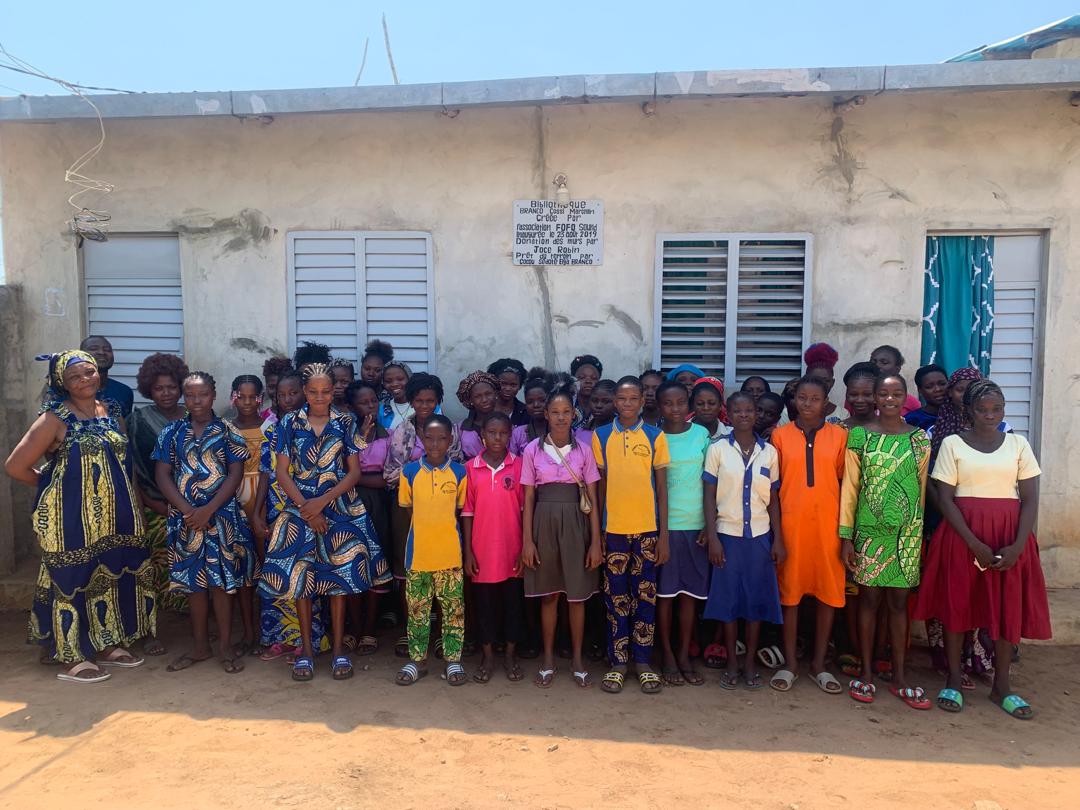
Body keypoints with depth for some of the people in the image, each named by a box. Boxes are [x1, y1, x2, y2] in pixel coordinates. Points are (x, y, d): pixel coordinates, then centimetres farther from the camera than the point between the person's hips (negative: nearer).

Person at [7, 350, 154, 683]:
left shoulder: (112, 412, 8)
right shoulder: (55, 418, -11)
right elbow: (15, 466, -12)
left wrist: (132, 499, 9)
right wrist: (53, 484, 2)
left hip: (114, 515, 6)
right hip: (72, 517, -6)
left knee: (111, 576, 13)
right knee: (72, 581, 3)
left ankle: (107, 645, 27)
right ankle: (70, 658, 15)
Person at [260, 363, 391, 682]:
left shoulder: (345, 423, 2)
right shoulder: (289, 423, 3)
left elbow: (354, 471, -1)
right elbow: (282, 471, 1)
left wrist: (323, 501, -12)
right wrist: (305, 506, -10)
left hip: (340, 508, 0)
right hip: (300, 509, 0)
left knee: (339, 574, 2)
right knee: (300, 576, 1)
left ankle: (338, 647, 13)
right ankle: (306, 648, 14)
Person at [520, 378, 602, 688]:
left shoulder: (584, 450, 2)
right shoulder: (533, 450, 1)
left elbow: (593, 499, 2)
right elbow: (528, 498, 1)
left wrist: (596, 541, -3)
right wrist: (527, 540, -4)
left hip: (576, 523, 0)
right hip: (544, 523, 0)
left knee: (577, 594, 7)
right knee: (548, 594, 9)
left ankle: (577, 658, 22)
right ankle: (548, 659, 22)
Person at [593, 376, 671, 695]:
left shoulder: (656, 436, 2)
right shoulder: (600, 436, 3)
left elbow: (662, 489, 3)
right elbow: (598, 487, 6)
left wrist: (664, 535, -1)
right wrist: (595, 532, 2)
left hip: (647, 529, 0)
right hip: (612, 529, 0)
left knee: (645, 596, 7)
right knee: (616, 597, 7)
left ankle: (643, 662, 19)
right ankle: (618, 662, 18)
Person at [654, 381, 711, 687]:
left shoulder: (701, 434, 3)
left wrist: (709, 525, 0)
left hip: (695, 525, 1)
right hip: (662, 524, -1)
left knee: (690, 594, 6)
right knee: (664, 593, 4)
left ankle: (684, 656, 18)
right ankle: (668, 657, 16)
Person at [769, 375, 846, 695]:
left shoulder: (839, 435, 4)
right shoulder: (780, 435, 3)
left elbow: (844, 480, 6)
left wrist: (845, 527, 1)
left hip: (828, 522, 1)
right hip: (790, 521, -1)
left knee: (829, 592, 5)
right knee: (789, 591, 5)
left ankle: (819, 664, 20)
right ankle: (789, 663, 17)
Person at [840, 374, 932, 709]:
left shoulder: (919, 439, 5)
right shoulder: (859, 435, -1)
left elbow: (922, 488, 8)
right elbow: (849, 486, -2)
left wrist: (921, 534, 7)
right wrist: (846, 536, -5)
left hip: (907, 531, 1)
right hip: (869, 530, -1)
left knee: (898, 601, 7)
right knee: (869, 598, 5)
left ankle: (899, 677, 17)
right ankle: (866, 673, 16)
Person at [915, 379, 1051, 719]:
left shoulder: (1018, 444, 5)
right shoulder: (952, 444, -1)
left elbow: (1030, 500, 1)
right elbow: (945, 499, -5)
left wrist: (1017, 545, -12)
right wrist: (975, 544, -14)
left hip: (1009, 536, 2)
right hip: (962, 534, -2)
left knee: (1009, 607, 4)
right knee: (958, 603, 2)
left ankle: (1001, 684, 17)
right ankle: (954, 678, 16)